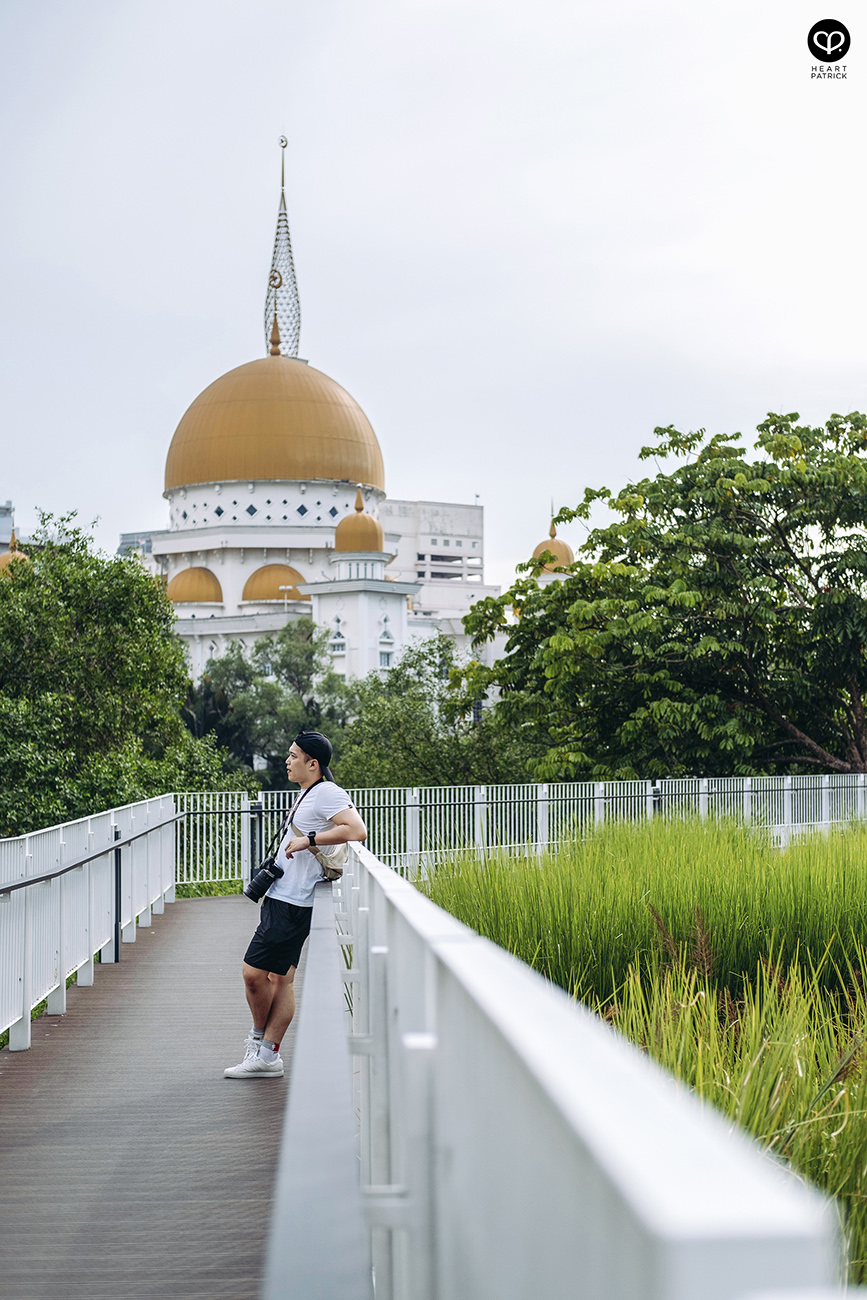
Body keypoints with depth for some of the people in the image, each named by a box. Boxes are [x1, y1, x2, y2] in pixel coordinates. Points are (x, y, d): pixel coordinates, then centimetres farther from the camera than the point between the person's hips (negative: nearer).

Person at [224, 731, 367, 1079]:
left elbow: (357, 830, -27)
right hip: (281, 896, 10)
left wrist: (308, 839, -23)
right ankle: (267, 1056, 11)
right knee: (281, 977, 9)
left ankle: (259, 1039, 15)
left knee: (254, 972, -6)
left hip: (293, 903, -10)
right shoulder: (307, 793, 16)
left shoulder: (327, 793, -14)